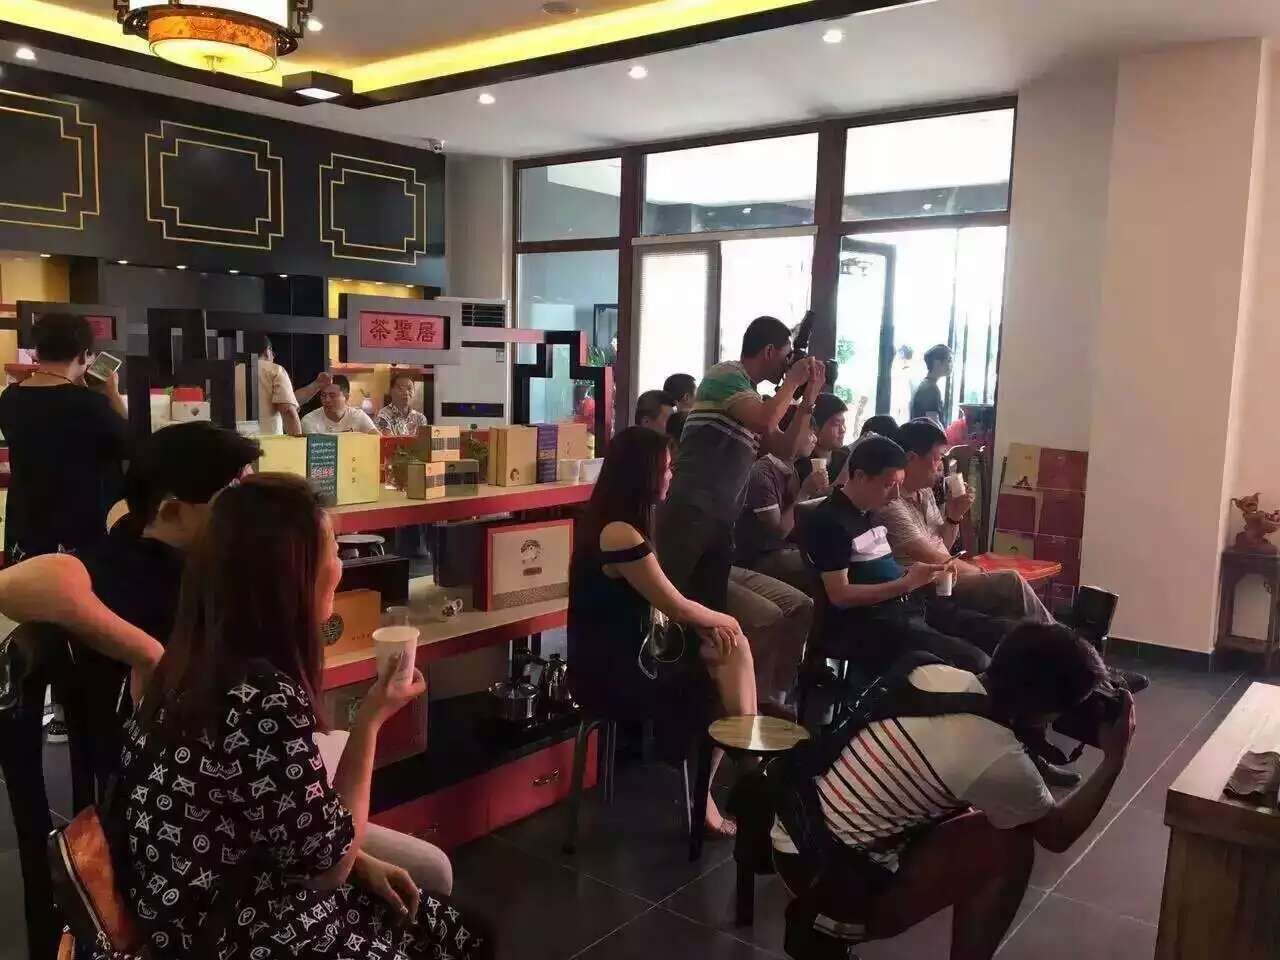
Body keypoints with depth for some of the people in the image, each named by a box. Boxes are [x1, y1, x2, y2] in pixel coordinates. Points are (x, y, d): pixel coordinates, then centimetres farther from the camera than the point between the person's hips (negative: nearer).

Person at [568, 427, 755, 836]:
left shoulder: (613, 522, 7)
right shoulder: (621, 534, -25)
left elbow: (661, 599, 12)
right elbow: (676, 606, -17)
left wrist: (708, 625, -1)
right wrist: (723, 620, 2)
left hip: (620, 656, 9)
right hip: (613, 673, -9)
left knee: (732, 649, 5)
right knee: (723, 687, 8)